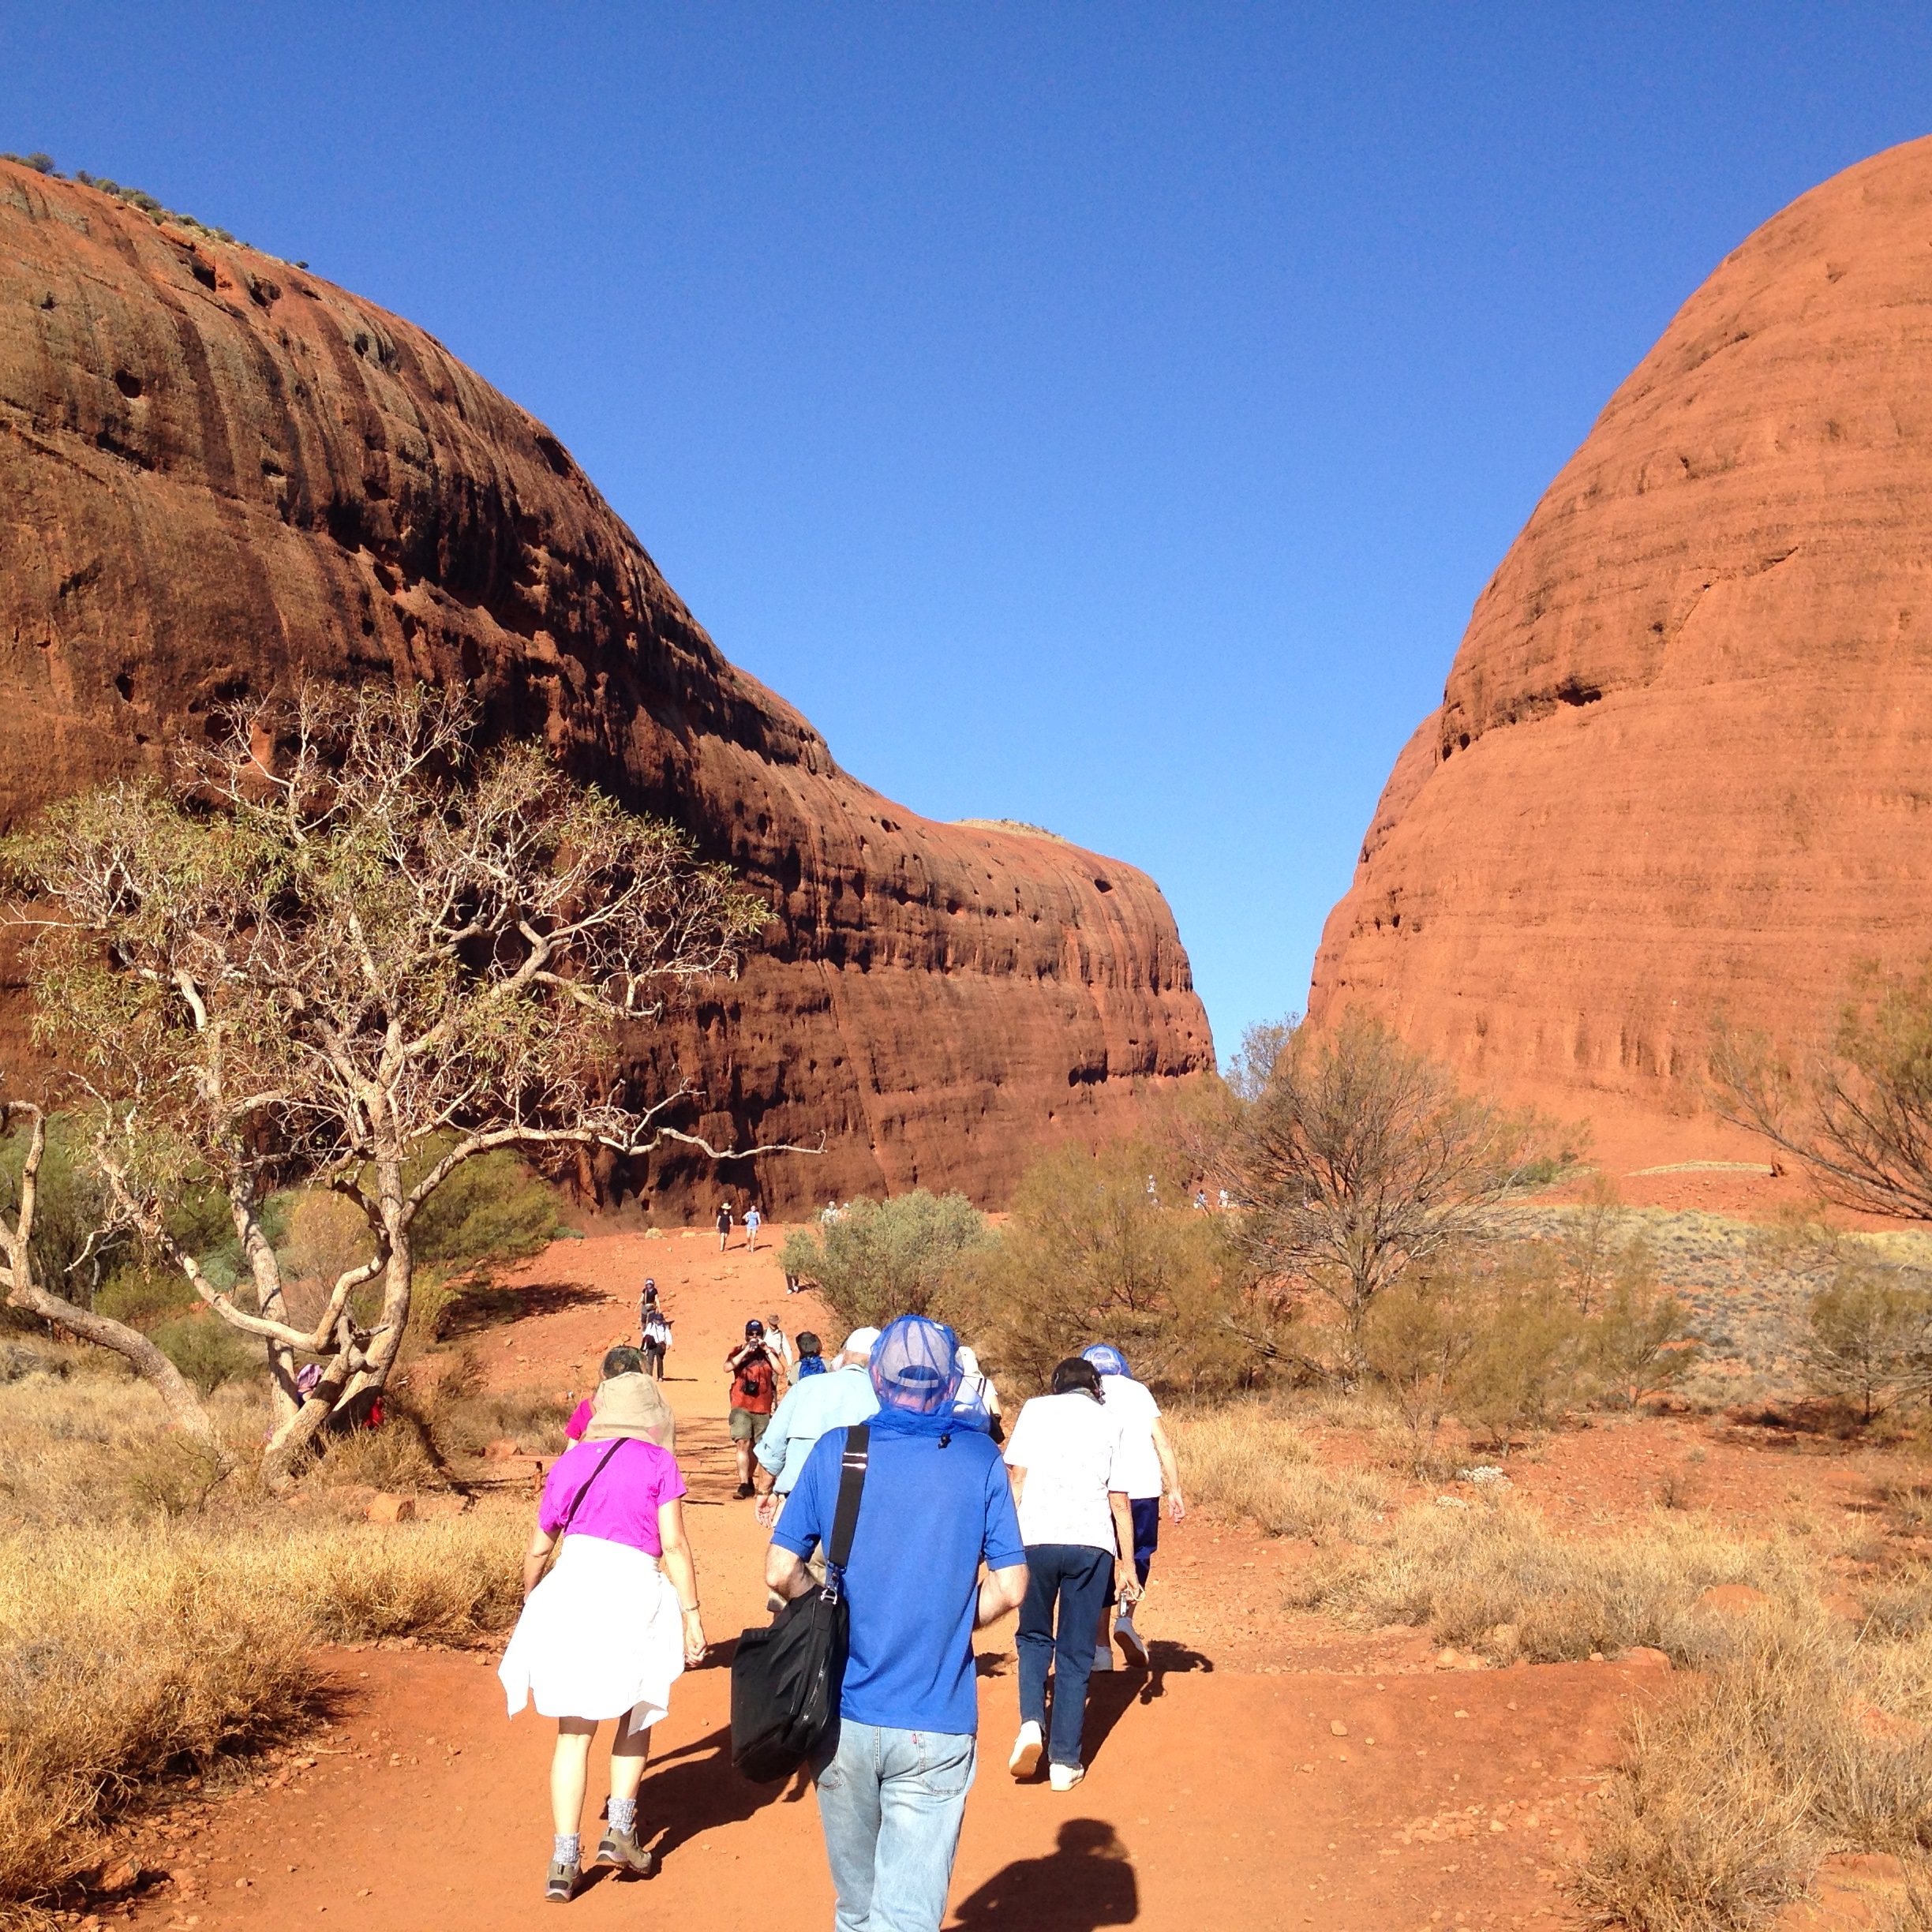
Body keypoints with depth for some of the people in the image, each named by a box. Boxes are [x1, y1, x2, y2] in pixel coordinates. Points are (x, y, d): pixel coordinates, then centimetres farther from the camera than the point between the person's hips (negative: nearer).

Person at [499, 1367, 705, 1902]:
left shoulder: (570, 1462, 13)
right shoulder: (658, 1463, 2)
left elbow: (538, 1549, 17)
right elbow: (674, 1545, -6)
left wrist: (530, 1598, 34)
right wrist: (691, 1614, -3)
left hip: (569, 1592, 3)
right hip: (631, 1592, -3)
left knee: (574, 1732, 12)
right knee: (638, 1713, 22)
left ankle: (564, 1861, 7)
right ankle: (620, 1830, 12)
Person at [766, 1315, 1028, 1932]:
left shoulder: (834, 1451, -3)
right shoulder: (978, 1459, -5)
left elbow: (781, 1572, -5)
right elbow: (1009, 1587, -6)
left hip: (846, 1714, 2)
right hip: (937, 1723, -2)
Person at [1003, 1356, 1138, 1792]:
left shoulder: (1036, 1409, 12)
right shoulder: (1110, 1422, 16)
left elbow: (1017, 1477, 4)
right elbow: (1119, 1501, 12)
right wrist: (1127, 1564, 17)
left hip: (1036, 1538, -1)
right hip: (1092, 1544, 1)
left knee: (1034, 1637, 19)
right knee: (1076, 1653, 10)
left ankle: (1031, 1723, -2)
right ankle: (1064, 1761, 8)